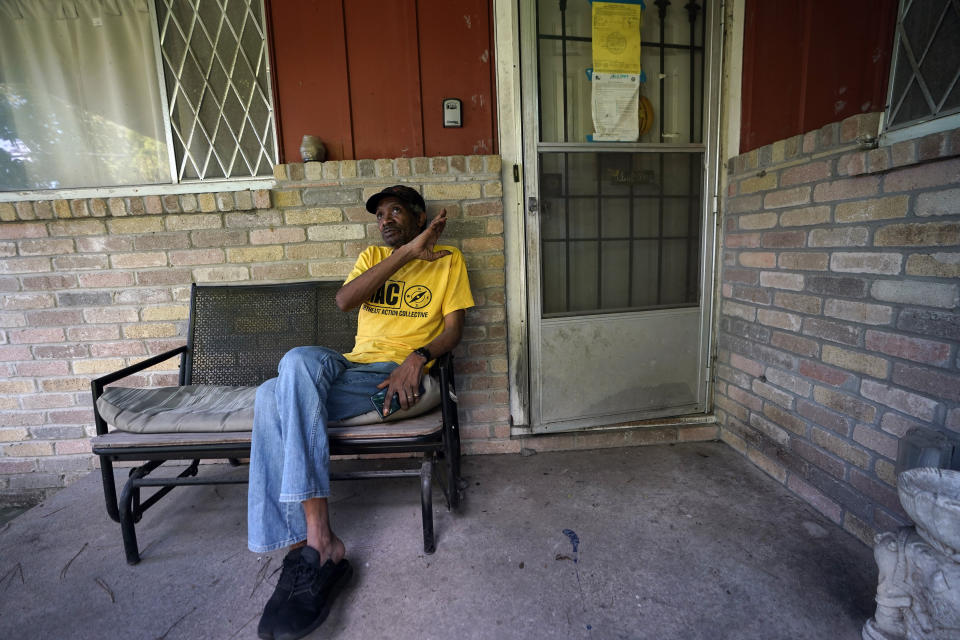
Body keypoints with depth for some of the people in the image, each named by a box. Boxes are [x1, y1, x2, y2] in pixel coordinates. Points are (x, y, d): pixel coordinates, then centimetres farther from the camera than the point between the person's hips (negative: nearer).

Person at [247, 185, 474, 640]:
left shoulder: (448, 260, 12)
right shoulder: (373, 257, 22)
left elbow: (453, 327, 2)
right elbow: (344, 301, 0)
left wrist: (417, 357, -18)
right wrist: (406, 252, -5)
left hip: (398, 374, -5)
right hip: (351, 367, 5)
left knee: (287, 381, -28)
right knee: (272, 395, -26)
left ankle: (312, 544, -21)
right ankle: (317, 542, -22)